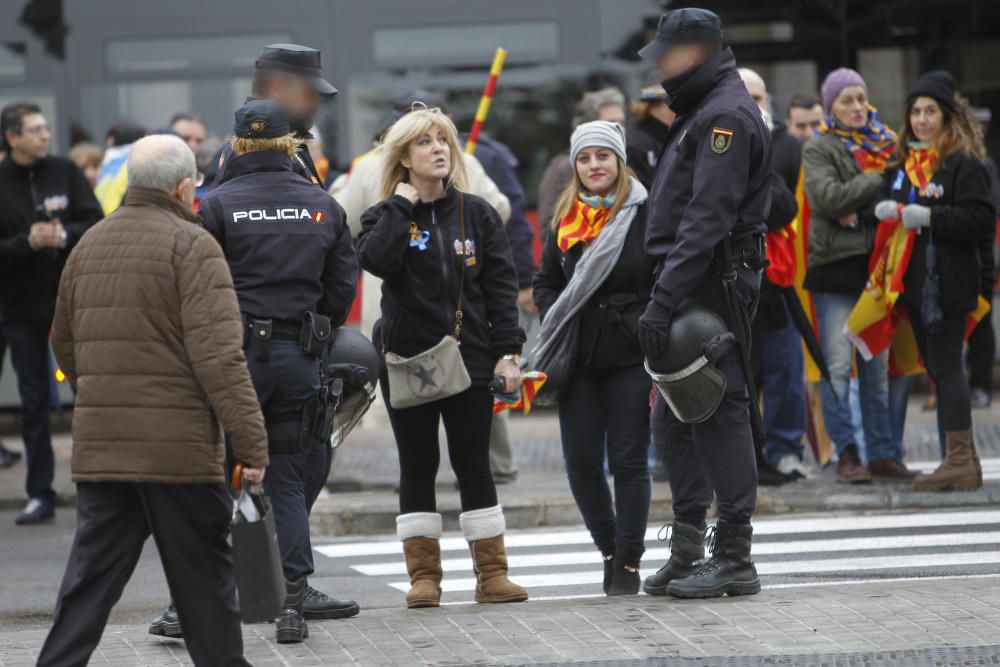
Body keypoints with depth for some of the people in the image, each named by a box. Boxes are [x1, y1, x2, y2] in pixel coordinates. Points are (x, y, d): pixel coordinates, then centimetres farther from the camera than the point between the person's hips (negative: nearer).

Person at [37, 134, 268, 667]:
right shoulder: (191, 246, -10)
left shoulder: (90, 244, 13)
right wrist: (250, 442, -15)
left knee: (91, 571, 8)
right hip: (178, 443, -6)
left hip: (97, 443, 6)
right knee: (202, 573, 5)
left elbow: (64, 342, 22)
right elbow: (219, 356, -17)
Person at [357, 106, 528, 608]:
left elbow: (501, 285, 4)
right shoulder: (387, 217, 2)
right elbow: (375, 259, -20)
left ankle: (492, 574, 5)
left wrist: (507, 351, -3)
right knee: (417, 468, 4)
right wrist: (401, 206, -14)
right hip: (407, 357, -1)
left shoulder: (477, 214, 6)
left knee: (474, 466, 2)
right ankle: (423, 575, 8)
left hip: (469, 357, 1)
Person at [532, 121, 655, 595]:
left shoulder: (645, 214, -4)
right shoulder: (565, 220, 10)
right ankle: (609, 547, 21)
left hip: (629, 355, -4)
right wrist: (556, 325, 2)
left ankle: (629, 560, 7)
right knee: (581, 462, 3)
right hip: (579, 359, 4)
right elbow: (546, 283, 19)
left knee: (628, 460, -1)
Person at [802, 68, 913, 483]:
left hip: (877, 263, 4)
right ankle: (846, 453, -3)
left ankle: (883, 453, 10)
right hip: (835, 264, -4)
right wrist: (879, 181, -11)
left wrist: (856, 208, -7)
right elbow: (828, 197, -13)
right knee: (837, 365, -6)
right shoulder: (818, 148, 2)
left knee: (878, 364, 7)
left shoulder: (885, 142, 16)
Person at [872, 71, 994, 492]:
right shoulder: (902, 163, 16)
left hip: (949, 282, -8)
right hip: (915, 281, 8)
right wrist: (884, 209, 0)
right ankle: (963, 460, 14)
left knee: (946, 366, -11)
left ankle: (959, 460, -10)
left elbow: (981, 220, -14)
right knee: (937, 368, 9)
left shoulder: (965, 163, -8)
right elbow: (887, 203, 23)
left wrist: (930, 217, -21)